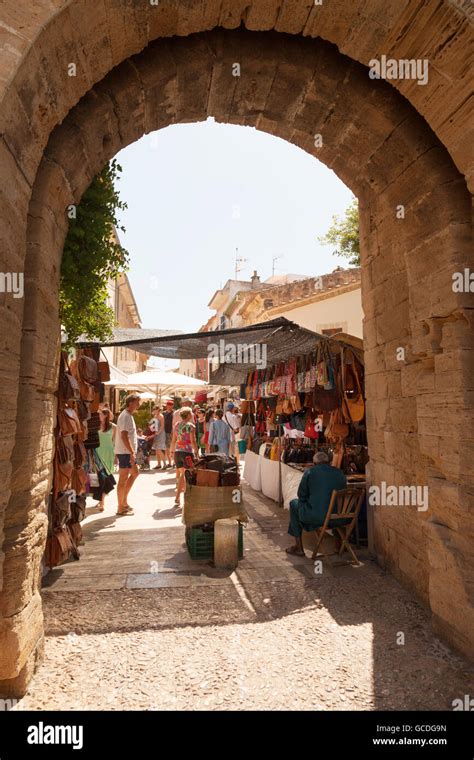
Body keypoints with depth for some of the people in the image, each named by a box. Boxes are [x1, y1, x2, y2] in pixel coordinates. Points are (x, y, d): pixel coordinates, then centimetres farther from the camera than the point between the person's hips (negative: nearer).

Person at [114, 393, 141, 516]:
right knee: (123, 479, -2)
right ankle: (121, 508, 8)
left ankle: (124, 500, 26)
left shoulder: (129, 415, 15)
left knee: (134, 473, 18)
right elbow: (124, 436, -24)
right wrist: (132, 452, -24)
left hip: (128, 452, 10)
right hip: (125, 452, -10)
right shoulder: (125, 416, -17)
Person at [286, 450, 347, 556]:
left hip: (316, 517, -5)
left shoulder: (310, 472, -6)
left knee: (294, 504, 22)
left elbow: (301, 495, 1)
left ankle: (299, 548, 25)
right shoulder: (340, 473, 5)